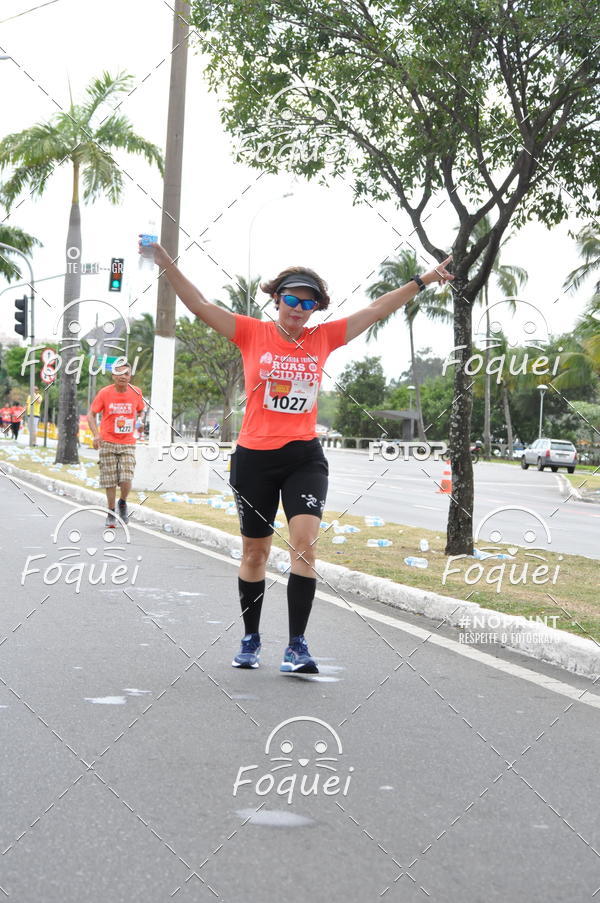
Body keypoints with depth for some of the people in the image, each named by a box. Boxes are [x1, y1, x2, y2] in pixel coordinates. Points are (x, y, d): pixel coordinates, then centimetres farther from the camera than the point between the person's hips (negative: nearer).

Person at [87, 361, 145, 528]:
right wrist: (96, 434, -16)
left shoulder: (136, 392, -1)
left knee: (126, 480, -12)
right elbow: (91, 414, -2)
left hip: (128, 443, 1)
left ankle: (123, 503, 18)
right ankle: (111, 513, 19)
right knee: (110, 481, 1)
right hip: (107, 442, -1)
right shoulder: (104, 393, -7)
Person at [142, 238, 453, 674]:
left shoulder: (323, 338, 7)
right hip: (254, 457, -1)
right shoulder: (253, 333, 1)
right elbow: (201, 305, -3)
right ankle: (251, 640, 27)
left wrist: (424, 280, 12)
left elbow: (376, 309, 11)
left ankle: (297, 646, -11)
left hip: (304, 457, 1)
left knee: (305, 542, -17)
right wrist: (166, 262, -12)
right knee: (255, 552, 10)